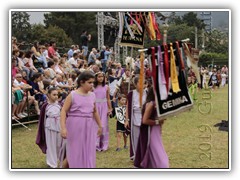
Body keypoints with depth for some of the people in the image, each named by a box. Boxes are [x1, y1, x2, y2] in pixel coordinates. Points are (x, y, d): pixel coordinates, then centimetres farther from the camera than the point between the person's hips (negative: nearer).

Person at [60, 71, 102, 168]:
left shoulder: (92, 95, 8)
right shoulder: (72, 95, -7)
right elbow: (64, 111, -10)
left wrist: (100, 125, 25)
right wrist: (63, 128, -20)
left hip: (89, 127, 4)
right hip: (75, 127, -4)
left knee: (89, 153, 5)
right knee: (76, 152, 4)